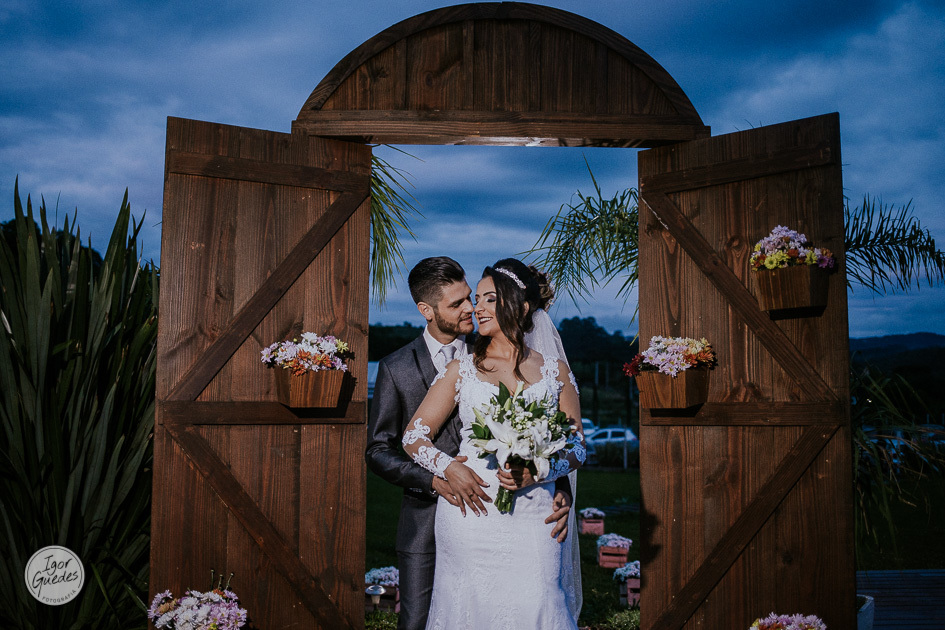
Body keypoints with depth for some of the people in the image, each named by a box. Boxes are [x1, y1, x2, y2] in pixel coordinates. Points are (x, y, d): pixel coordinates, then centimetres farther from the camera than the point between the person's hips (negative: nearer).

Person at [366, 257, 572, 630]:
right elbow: (378, 451, -2)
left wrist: (559, 488, -17)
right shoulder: (397, 369, -1)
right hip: (425, 524, -1)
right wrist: (434, 478, -20)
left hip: (486, 514, 1)